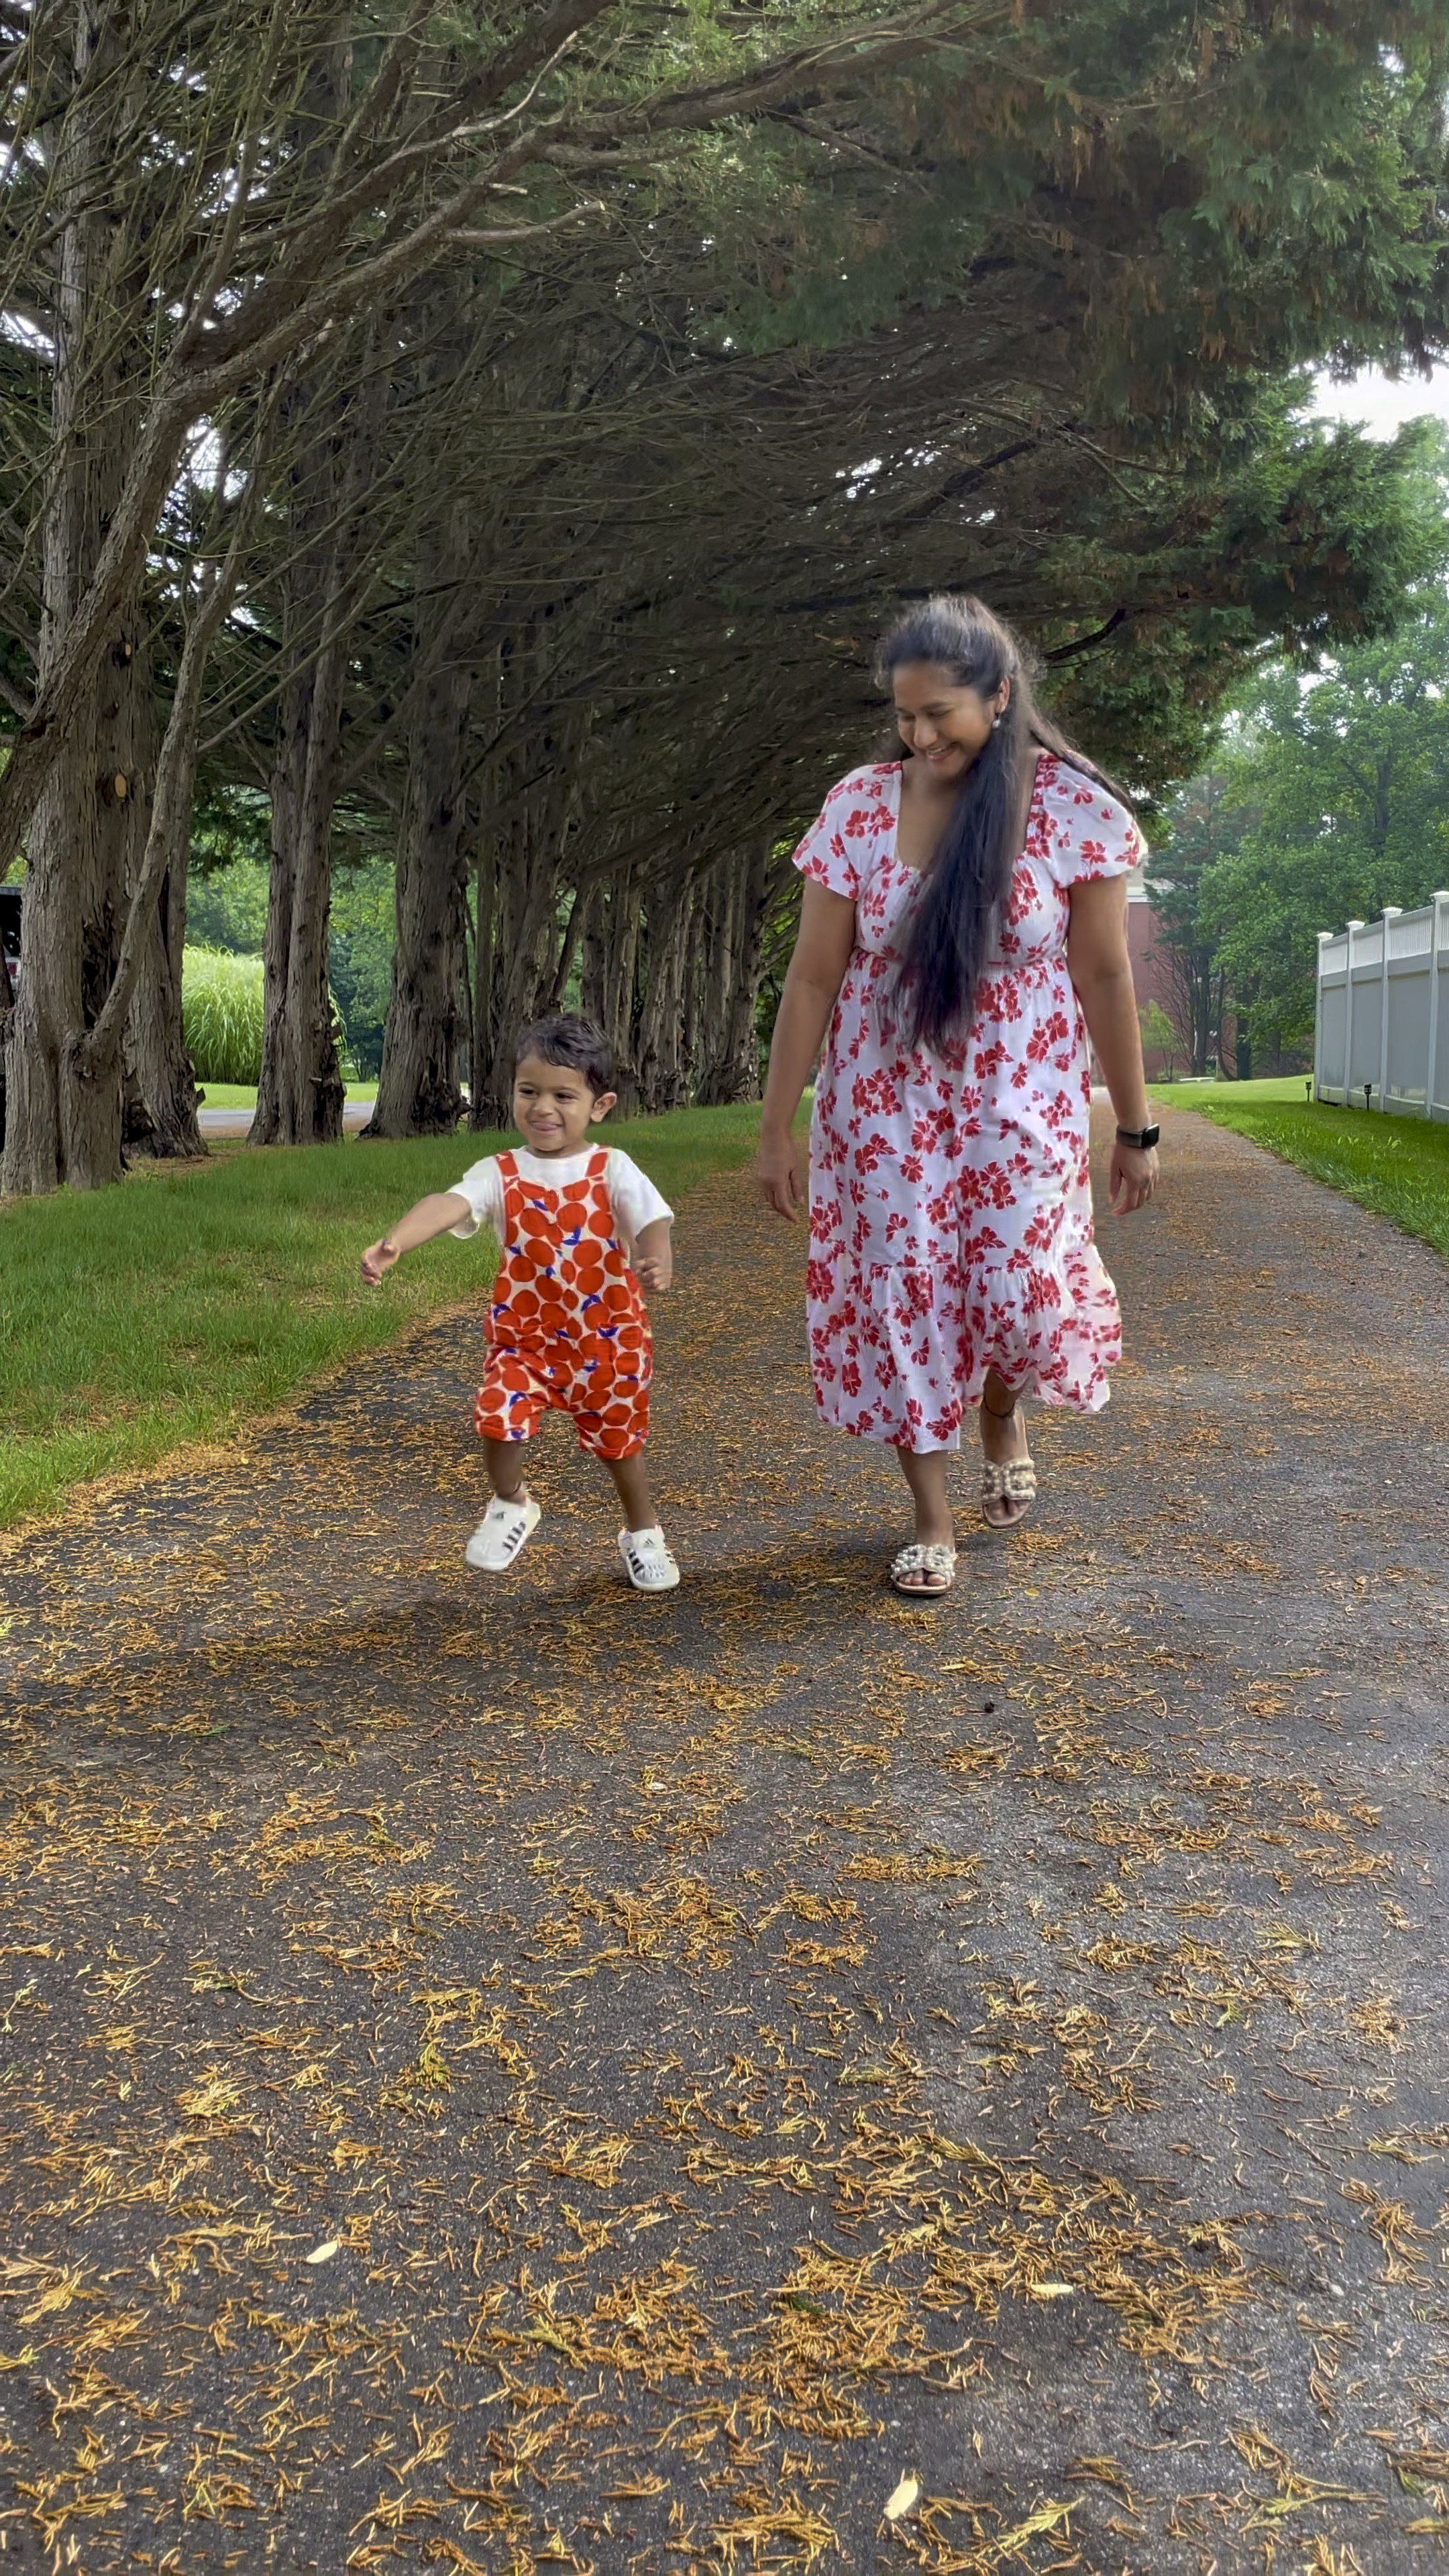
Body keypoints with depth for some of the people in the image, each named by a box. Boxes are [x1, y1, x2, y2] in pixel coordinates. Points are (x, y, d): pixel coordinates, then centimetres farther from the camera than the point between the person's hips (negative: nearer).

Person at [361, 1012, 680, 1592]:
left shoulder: (612, 1171, -9)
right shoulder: (499, 1174, -8)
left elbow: (652, 1220, -24)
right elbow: (449, 1203, -27)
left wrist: (657, 1261, -49)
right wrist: (394, 1243, -46)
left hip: (608, 1338, 0)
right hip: (524, 1338, 1)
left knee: (619, 1441, 14)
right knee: (497, 1419, -18)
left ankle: (642, 1533, 43)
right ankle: (511, 1505, 15)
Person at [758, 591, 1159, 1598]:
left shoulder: (1073, 806, -10)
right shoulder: (858, 807, -6)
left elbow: (1104, 975, -5)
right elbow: (812, 978, -3)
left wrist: (1136, 1128, -2)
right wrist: (778, 1126, -3)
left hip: (1020, 1108, -1)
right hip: (884, 1109, 2)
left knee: (1018, 1294, -4)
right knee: (897, 1300, 1)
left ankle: (1003, 1415, 34)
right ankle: (933, 1523, 18)